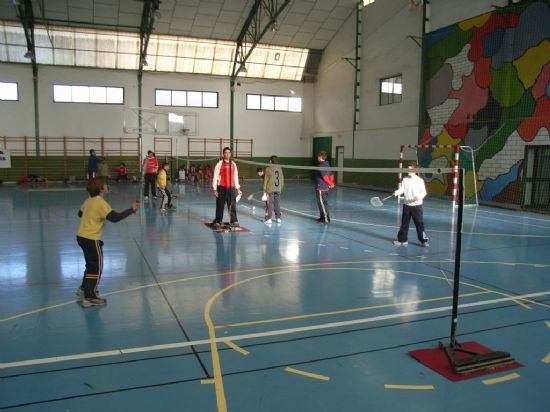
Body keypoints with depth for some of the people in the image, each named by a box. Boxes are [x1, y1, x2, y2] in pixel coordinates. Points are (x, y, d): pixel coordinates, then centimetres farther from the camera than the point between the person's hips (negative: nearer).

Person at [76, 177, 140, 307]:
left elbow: (80, 213, 23)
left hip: (81, 236, 9)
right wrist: (131, 209, -21)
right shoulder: (101, 203, -19)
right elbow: (115, 217, -27)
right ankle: (89, 297, 4)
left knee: (91, 265, 25)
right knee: (97, 268, 1)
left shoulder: (89, 201, 7)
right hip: (91, 239, -9)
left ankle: (84, 288, 38)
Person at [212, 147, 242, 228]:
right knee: (220, 205, 2)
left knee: (233, 205, -3)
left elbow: (236, 177, 16)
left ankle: (234, 221, 1)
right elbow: (215, 177, -2)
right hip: (221, 188, -3)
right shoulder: (219, 164, -1)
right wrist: (214, 189, -7)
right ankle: (217, 221, 11)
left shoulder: (233, 164, 10)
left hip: (231, 188, 3)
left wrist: (238, 188, 13)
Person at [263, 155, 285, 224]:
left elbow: (266, 180, -6)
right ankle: (278, 218, 16)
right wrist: (281, 187, 21)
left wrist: (264, 189, 1)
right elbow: (282, 179, 10)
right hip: (278, 189, 4)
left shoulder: (268, 169, -8)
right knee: (277, 204, 11)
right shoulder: (279, 168, 5)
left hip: (270, 190, -4)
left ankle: (269, 219, -2)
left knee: (270, 204, -1)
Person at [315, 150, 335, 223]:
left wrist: (330, 184, -10)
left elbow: (325, 177, -21)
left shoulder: (321, 166, -16)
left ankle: (326, 219, -3)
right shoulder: (327, 165, 12)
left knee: (322, 203, -5)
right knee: (324, 203, 16)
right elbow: (331, 176, 13)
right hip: (326, 188, 10)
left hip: (320, 188, -10)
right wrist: (331, 183, 2)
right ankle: (322, 217, 26)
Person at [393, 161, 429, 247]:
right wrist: (397, 192, -24)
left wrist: (420, 196, -29)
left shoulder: (419, 180, -7)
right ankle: (402, 239, 22)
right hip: (407, 205, 4)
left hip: (417, 205, -4)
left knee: (419, 223, 0)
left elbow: (423, 192, -9)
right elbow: (402, 189, -3)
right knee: (404, 223, 11)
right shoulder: (405, 180, 6)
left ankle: (424, 240, 11)